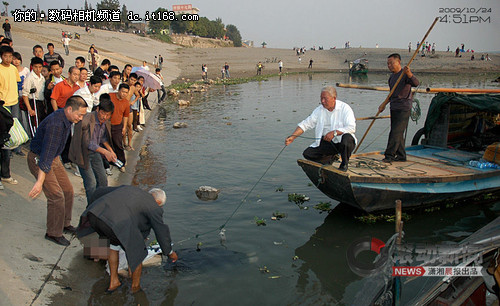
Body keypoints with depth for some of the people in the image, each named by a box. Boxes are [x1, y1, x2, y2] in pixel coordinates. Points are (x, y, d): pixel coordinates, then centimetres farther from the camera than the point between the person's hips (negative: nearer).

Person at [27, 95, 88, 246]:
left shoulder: (66, 119, -2)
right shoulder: (55, 124, -32)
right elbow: (47, 155, -36)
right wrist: (40, 182, -37)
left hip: (53, 158, 9)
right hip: (38, 160, -9)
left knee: (68, 191, 11)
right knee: (56, 196, -10)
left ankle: (64, 224, 29)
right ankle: (53, 233, 7)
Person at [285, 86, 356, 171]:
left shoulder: (344, 108, -12)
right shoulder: (319, 110, 2)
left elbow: (351, 128, -23)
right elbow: (306, 124, 1)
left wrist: (334, 132, -33)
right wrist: (293, 136, -11)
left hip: (342, 142, -4)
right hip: (327, 142, 5)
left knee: (346, 138, -38)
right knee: (307, 154, -11)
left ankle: (344, 164, -9)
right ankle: (331, 157, 15)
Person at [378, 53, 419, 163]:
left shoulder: (405, 74, -10)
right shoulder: (392, 77, 16)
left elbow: (416, 83, -29)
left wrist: (409, 73, -45)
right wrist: (384, 104, 20)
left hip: (403, 108, -8)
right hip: (394, 108, 8)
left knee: (396, 132, -10)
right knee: (398, 133, 11)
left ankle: (389, 155, -7)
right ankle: (401, 156, 19)